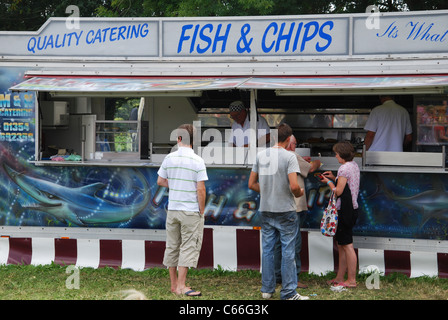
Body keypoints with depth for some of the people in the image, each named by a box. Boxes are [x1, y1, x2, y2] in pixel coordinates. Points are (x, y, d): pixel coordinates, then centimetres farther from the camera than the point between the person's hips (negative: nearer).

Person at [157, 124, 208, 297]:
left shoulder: (169, 158, 0)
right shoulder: (197, 161, -12)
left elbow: (160, 181, 9)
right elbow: (200, 189, -13)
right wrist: (201, 211, -4)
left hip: (172, 209, 5)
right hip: (191, 211, -4)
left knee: (172, 246, 13)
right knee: (188, 247, 0)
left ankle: (174, 284, 19)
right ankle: (181, 286, -3)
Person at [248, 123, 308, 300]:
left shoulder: (260, 155, 5)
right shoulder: (289, 156, -12)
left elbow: (251, 184, 8)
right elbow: (294, 185, -21)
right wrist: (299, 193, 0)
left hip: (266, 211, 5)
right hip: (285, 211, -5)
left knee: (267, 249, 12)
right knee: (288, 251, 1)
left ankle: (267, 289, 19)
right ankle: (288, 292, 3)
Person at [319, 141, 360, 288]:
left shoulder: (344, 168, -16)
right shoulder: (354, 166, 14)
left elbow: (338, 191, -17)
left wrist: (329, 182, -1)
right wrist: (334, 178, 17)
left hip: (345, 210, -10)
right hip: (351, 209, 10)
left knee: (347, 245, -6)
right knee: (342, 245, 14)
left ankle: (351, 280, -3)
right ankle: (340, 277, 19)